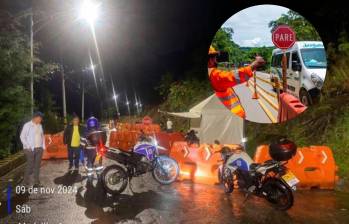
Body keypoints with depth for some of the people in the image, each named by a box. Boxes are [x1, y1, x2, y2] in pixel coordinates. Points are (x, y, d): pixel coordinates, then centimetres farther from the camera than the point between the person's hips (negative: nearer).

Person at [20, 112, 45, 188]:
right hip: (30, 149, -5)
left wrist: (43, 146, 8)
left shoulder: (40, 125, 10)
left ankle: (37, 182, 14)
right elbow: (22, 137, -6)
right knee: (30, 166, -4)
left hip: (39, 149, 5)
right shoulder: (27, 125, -6)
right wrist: (28, 147, -11)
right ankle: (26, 182, 10)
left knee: (37, 166, 8)